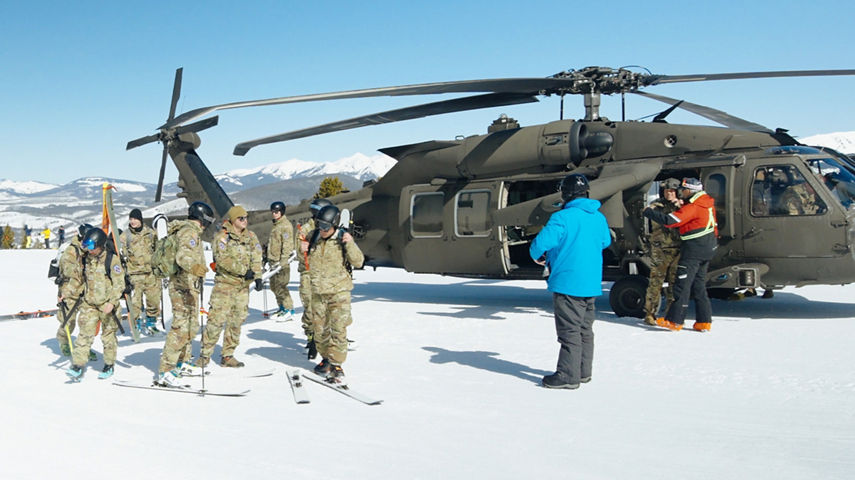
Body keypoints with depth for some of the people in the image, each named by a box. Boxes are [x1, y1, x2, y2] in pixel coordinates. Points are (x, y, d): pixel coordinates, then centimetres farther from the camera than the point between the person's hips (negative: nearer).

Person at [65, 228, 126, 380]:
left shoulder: (112, 259, -12)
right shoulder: (86, 259, 5)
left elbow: (119, 284, -13)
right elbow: (82, 280, 19)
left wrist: (112, 302, -22)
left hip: (107, 304, -4)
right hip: (89, 304, 4)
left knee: (108, 336, 7)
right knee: (85, 334, -3)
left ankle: (109, 366, 20)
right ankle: (77, 366, -3)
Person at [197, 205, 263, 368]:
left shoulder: (251, 236, 11)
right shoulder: (222, 237, -6)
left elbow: (256, 258, 6)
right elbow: (223, 260, -16)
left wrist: (257, 276, -8)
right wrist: (244, 270, -17)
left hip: (243, 286, 5)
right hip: (225, 283, -5)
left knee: (236, 321, 7)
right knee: (217, 319, -9)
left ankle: (228, 356, 17)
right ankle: (205, 354, 2)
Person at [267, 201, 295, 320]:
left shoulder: (286, 226, -13)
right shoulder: (275, 225, 17)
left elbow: (287, 246, -18)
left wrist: (282, 262, -22)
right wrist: (267, 255, 28)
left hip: (281, 261, -9)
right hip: (273, 261, 9)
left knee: (280, 286, -10)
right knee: (274, 286, 12)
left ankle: (289, 309, -2)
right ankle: (282, 308, 22)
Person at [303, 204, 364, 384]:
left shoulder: (343, 238, -8)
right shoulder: (313, 237, 3)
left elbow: (358, 262, -13)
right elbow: (306, 261, 19)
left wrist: (350, 243, -25)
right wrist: (303, 250, -4)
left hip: (339, 291, -4)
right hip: (318, 292, 4)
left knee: (338, 329, -9)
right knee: (320, 329, 11)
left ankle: (336, 365, -1)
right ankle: (326, 359, 29)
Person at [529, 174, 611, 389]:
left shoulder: (563, 217, -16)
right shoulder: (599, 217, 7)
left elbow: (541, 242, -20)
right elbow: (606, 241, 23)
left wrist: (538, 256, 2)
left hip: (567, 283, -7)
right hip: (591, 283, 7)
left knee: (569, 331, -1)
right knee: (585, 329, 16)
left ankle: (568, 376, 4)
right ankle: (584, 372, 26)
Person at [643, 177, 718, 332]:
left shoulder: (693, 207, -17)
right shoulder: (707, 203, 10)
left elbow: (669, 221, -23)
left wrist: (648, 211, -14)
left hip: (693, 250, -9)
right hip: (707, 249, 9)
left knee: (683, 284, -5)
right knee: (699, 284, 14)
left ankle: (674, 321, -2)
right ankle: (704, 322, 14)